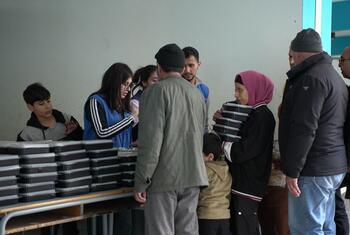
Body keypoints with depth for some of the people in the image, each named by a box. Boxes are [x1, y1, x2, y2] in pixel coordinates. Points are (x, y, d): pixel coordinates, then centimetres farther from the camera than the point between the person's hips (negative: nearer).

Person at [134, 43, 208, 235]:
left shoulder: (156, 91, -7)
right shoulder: (197, 94, 13)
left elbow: (151, 140, -14)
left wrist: (141, 182, -11)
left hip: (164, 178, -6)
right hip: (193, 176, 6)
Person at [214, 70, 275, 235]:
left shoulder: (262, 116, -16)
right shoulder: (248, 113, 11)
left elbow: (242, 151, -21)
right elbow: (231, 136, 14)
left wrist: (220, 145, -6)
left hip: (248, 184, -9)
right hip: (238, 180, 9)